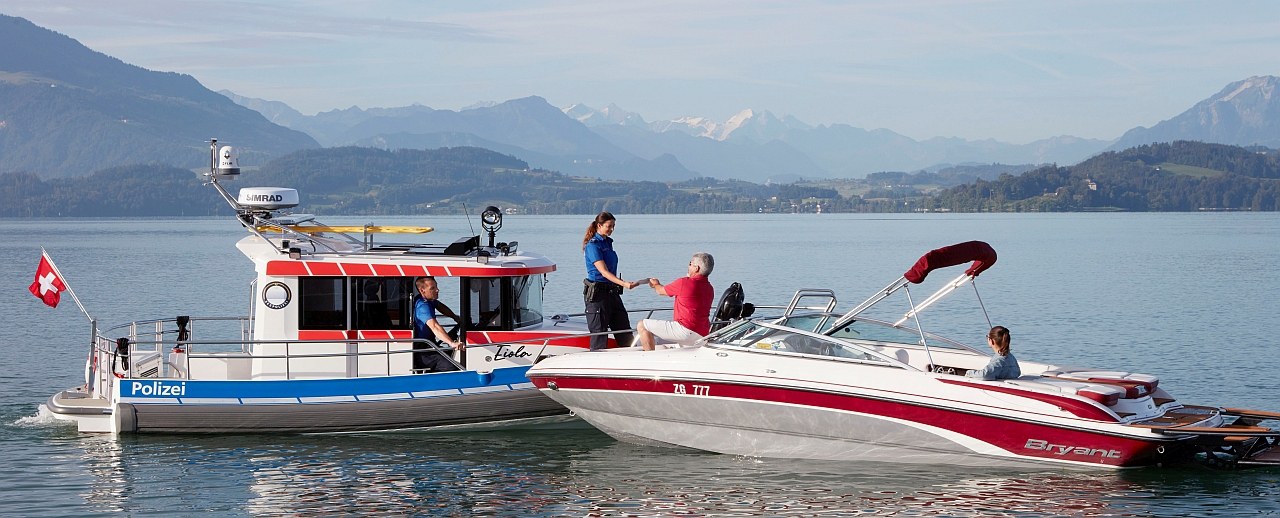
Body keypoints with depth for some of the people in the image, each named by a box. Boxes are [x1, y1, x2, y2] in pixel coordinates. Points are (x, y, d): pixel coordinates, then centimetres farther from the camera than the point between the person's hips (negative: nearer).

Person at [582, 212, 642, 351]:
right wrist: (624, 283, -33)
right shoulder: (593, 245, -13)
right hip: (597, 292, -8)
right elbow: (603, 271, -23)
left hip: (612, 291, 8)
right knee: (599, 331, -3)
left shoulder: (608, 242, 13)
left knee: (624, 331, 6)